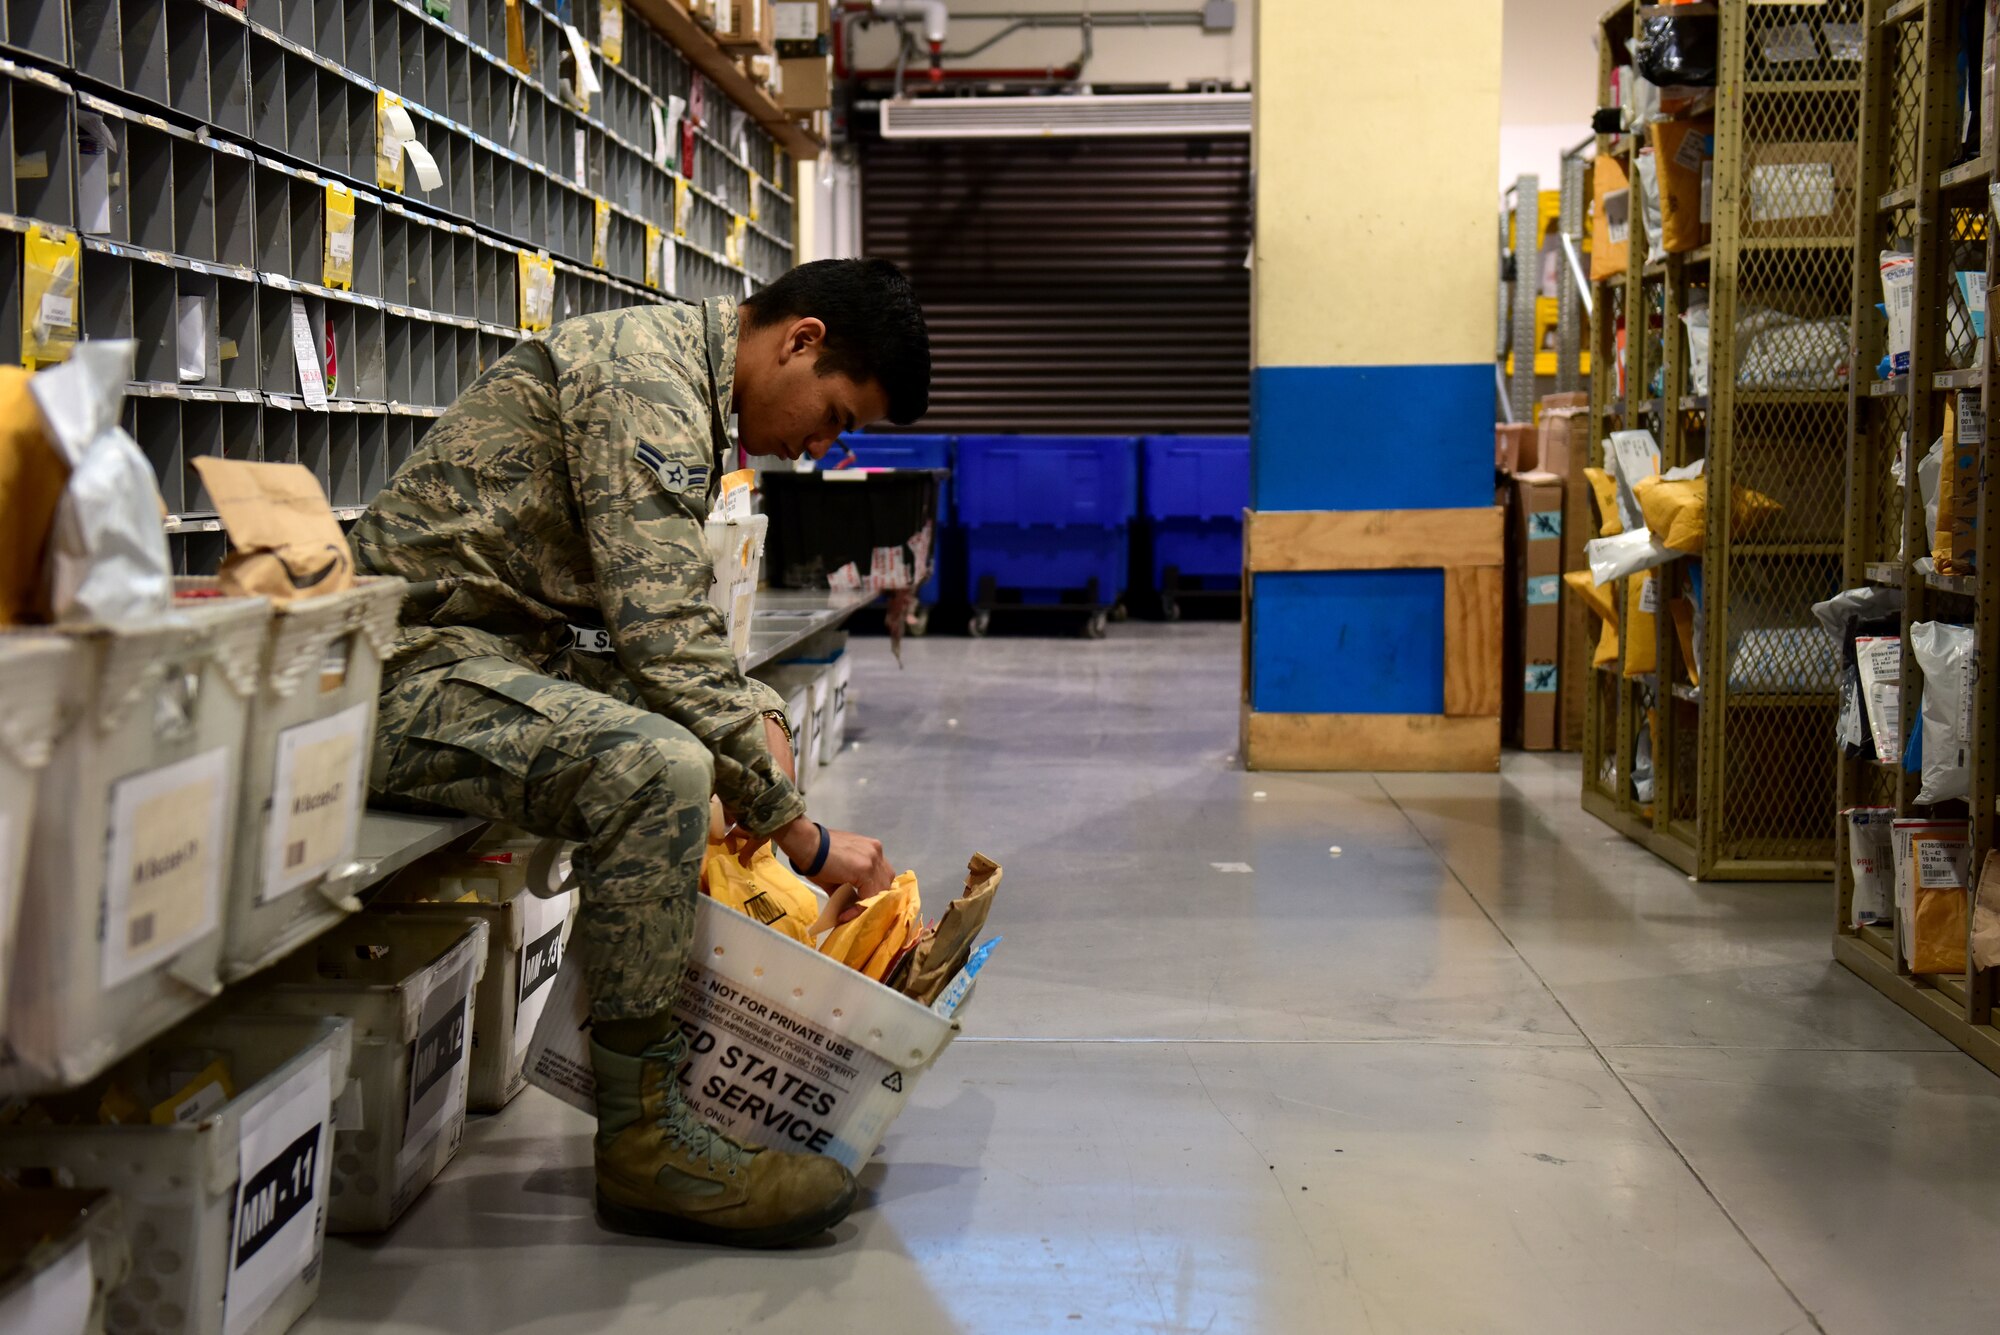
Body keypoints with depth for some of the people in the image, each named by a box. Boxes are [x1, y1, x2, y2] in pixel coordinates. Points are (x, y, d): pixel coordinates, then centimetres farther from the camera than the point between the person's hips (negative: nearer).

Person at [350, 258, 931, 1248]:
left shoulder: (680, 377, 15)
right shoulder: (645, 374, -18)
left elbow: (676, 627, 22)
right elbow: (667, 644, -26)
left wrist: (757, 723, 4)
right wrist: (804, 837, -20)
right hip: (413, 667, -11)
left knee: (742, 718, 16)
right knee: (657, 765, -32)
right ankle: (643, 1139, -21)